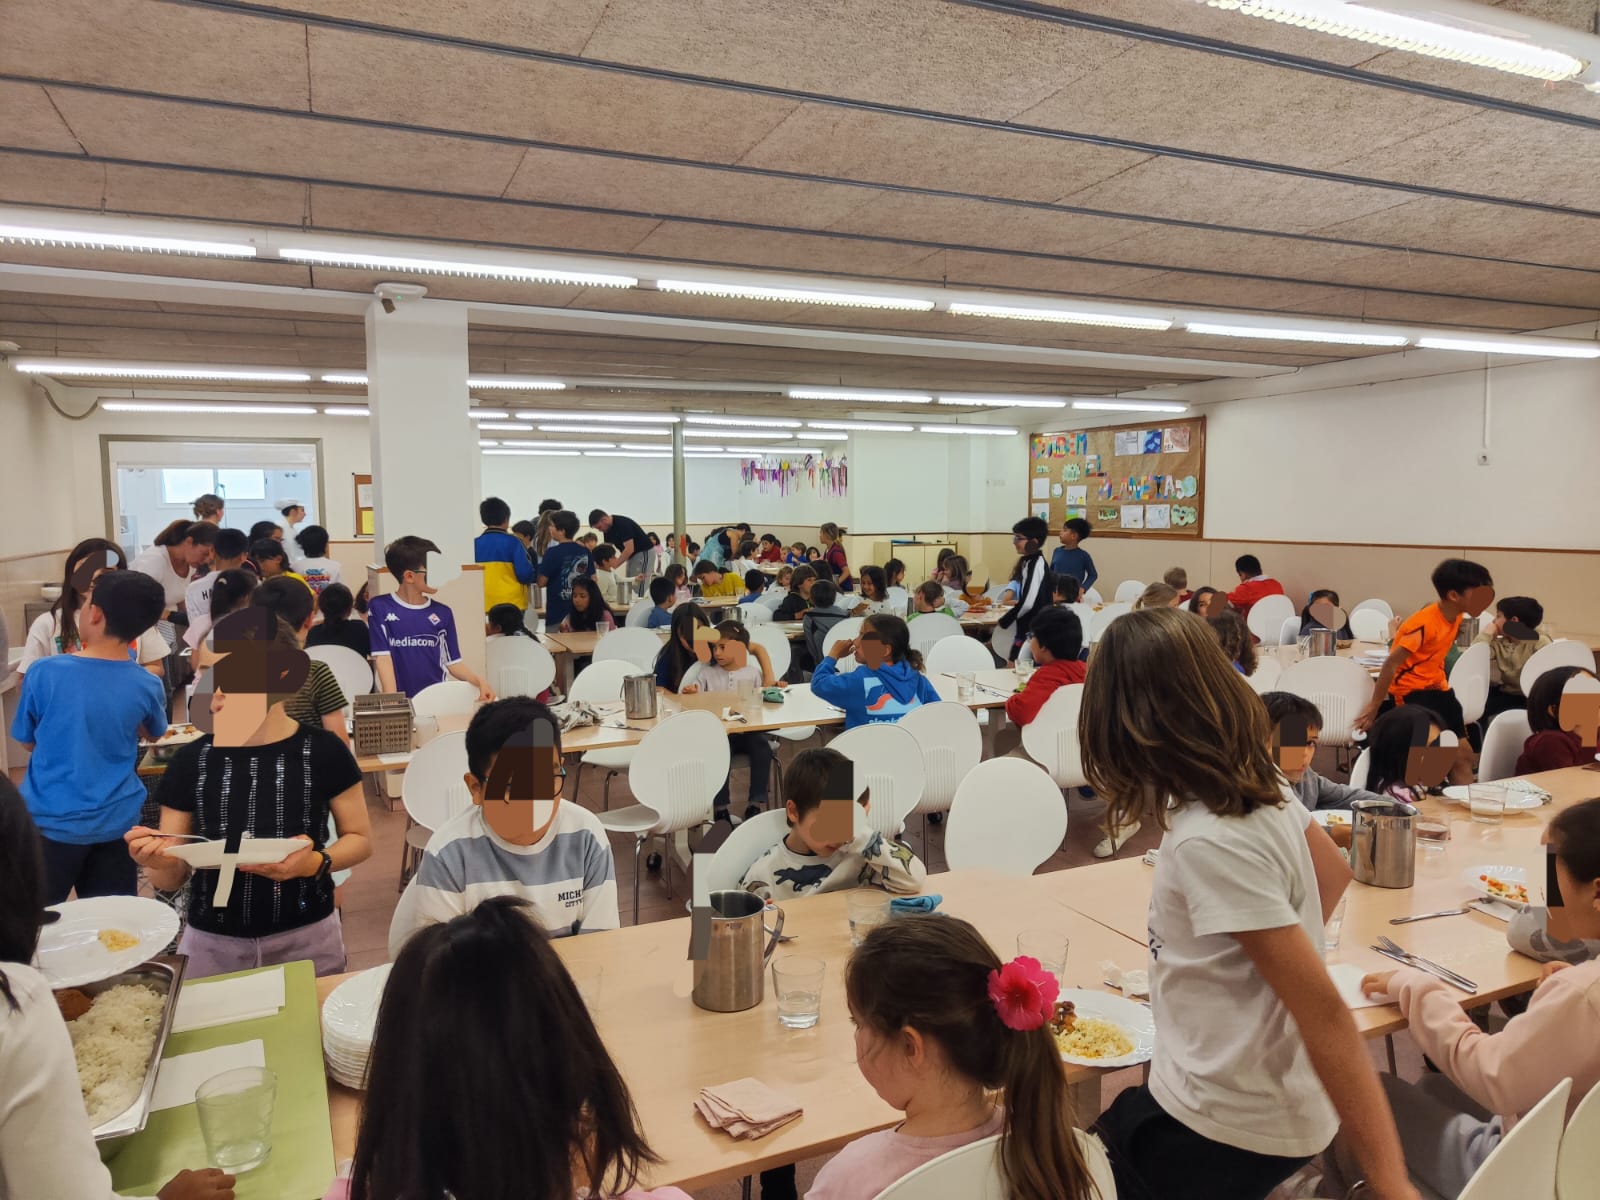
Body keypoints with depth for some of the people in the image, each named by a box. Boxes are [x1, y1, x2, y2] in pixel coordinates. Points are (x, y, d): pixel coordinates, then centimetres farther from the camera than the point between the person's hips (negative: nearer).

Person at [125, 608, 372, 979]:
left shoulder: (322, 752, -9)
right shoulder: (190, 761, -3)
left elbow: (360, 838, 0)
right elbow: (171, 880, 3)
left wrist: (315, 863, -18)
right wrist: (160, 863, -19)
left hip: (306, 939, -1)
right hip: (211, 945, 2)